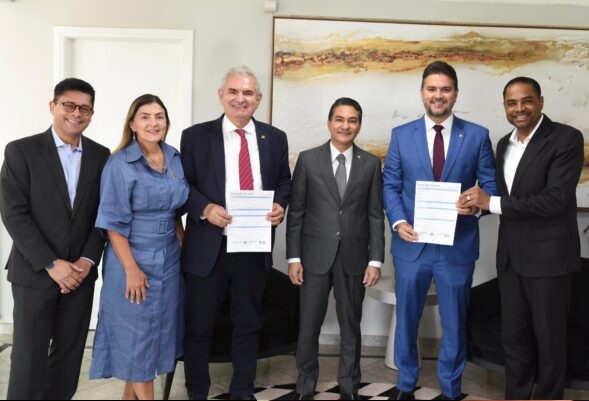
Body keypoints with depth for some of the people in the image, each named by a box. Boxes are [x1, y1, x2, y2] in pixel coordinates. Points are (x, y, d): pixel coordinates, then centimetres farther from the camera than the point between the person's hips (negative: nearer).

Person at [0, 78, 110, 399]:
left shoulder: (100, 155, 6)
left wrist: (88, 259, -6)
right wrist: (51, 264, -14)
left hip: (80, 273, 3)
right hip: (34, 273, -3)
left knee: (69, 356, 10)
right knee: (29, 359, 3)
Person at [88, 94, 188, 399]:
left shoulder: (175, 158, 4)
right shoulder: (120, 164, -13)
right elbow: (113, 223, -15)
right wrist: (132, 269, -19)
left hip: (168, 259, 7)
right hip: (134, 260, -6)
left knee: (159, 329, 15)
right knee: (137, 332, 5)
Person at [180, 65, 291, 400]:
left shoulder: (275, 138, 7)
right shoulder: (196, 136, -1)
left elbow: (284, 181, 13)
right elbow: (183, 185, -1)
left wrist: (280, 204, -8)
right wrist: (204, 208, -18)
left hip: (255, 246, 3)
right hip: (208, 246, -2)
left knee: (249, 324, 16)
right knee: (199, 327, 9)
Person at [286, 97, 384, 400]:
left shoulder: (371, 163, 3)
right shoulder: (308, 159, 0)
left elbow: (375, 215, 2)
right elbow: (296, 212, 0)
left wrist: (375, 260, -3)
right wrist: (293, 257, -4)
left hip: (354, 257, 1)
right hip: (316, 256, -1)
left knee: (351, 326, 12)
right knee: (309, 325, 7)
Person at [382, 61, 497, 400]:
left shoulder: (477, 136, 1)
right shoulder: (401, 135, 4)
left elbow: (491, 186, 1)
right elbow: (390, 185, 4)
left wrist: (477, 204, -20)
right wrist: (398, 221, -12)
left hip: (458, 246, -1)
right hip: (412, 243, 1)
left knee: (454, 322, 12)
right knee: (407, 318, 14)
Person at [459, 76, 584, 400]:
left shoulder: (566, 138, -12)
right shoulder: (504, 144, 11)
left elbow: (556, 199, -21)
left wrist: (492, 202, -20)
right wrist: (478, 203, -3)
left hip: (548, 255, -6)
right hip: (510, 255, 6)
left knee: (549, 338, 8)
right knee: (514, 336, 14)